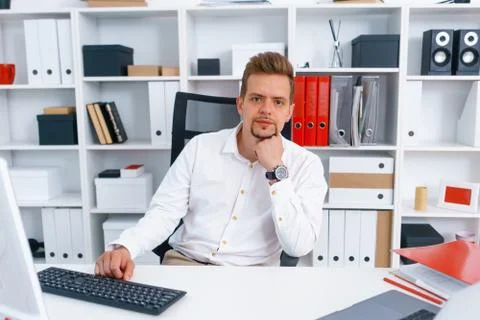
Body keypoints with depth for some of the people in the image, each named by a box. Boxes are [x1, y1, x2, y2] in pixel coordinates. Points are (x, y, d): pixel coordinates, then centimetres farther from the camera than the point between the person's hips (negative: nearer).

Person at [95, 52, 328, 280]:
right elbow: (164, 211, -2)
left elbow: (299, 246, -13)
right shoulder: (200, 147, 1)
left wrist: (276, 171, -16)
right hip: (184, 262, 1)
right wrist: (123, 247, -21)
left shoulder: (306, 165, -4)